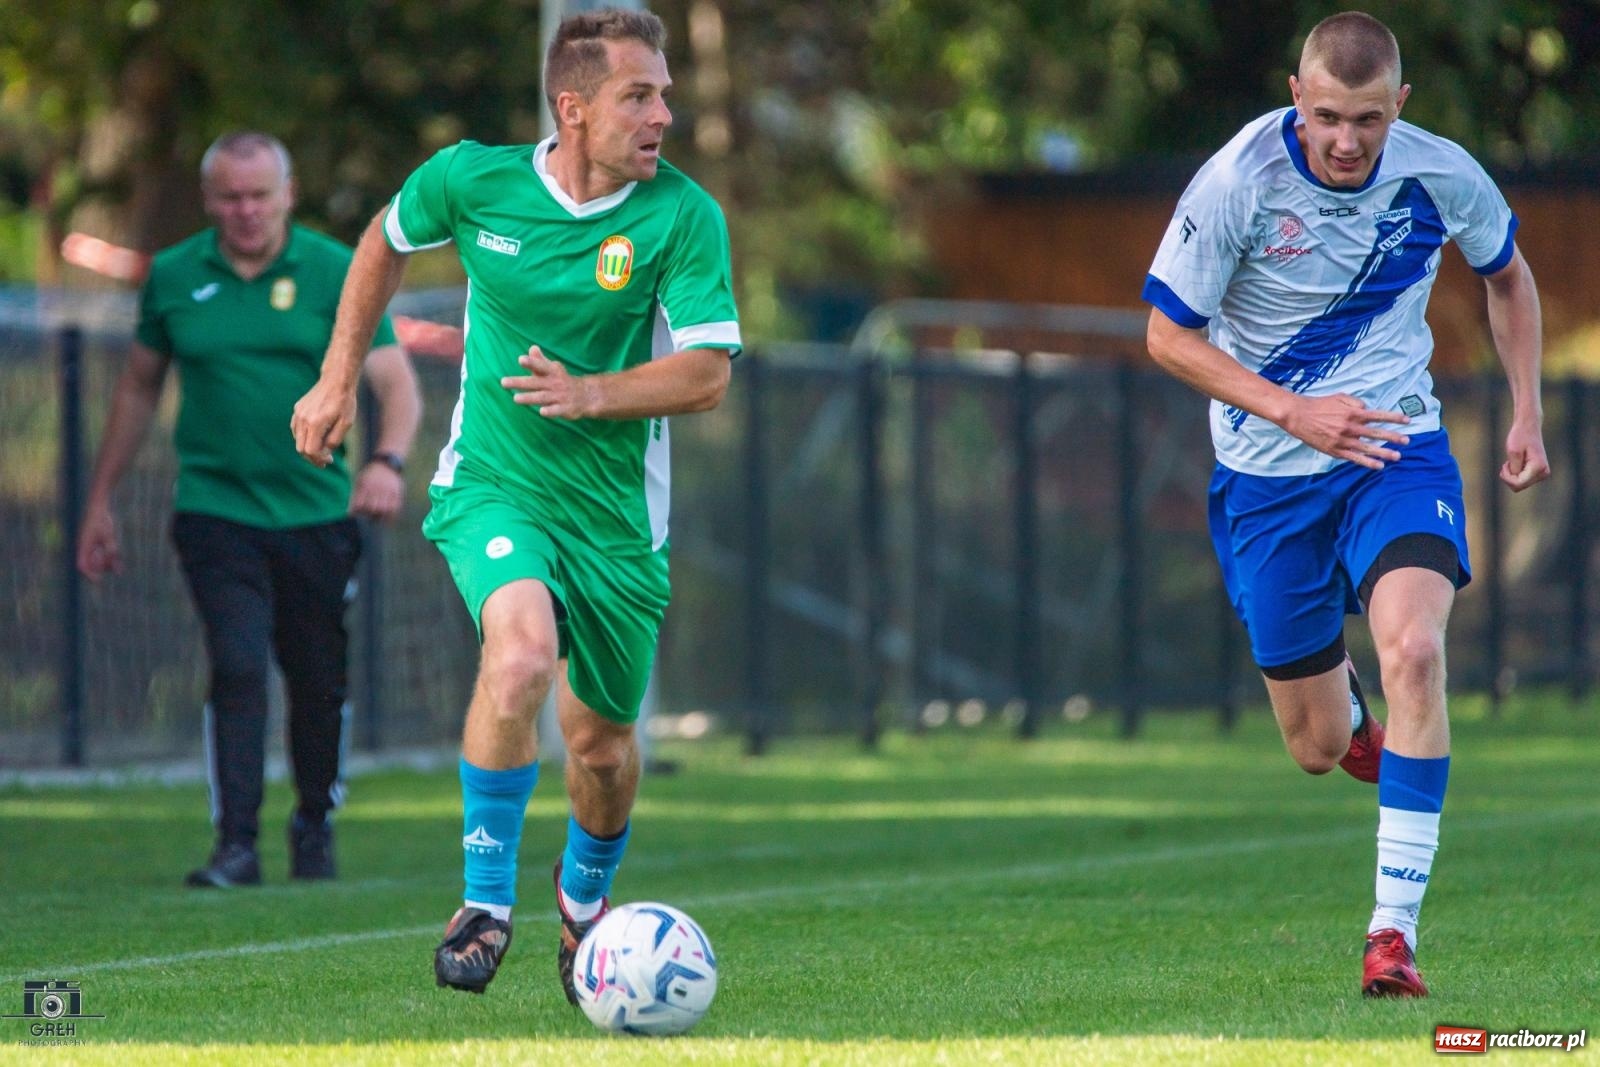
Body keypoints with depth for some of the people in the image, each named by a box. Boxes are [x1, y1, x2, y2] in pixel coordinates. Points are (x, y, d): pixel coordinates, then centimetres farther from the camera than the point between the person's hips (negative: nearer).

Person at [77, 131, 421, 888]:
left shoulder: (336, 272, -2)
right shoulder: (173, 278, 4)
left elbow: (395, 380, -8)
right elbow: (139, 387, 16)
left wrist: (387, 460, -28)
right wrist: (100, 500, 16)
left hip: (316, 511, 0)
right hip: (216, 508, 0)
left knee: (320, 683, 7)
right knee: (237, 668, -14)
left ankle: (315, 825, 29)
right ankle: (236, 845, -13)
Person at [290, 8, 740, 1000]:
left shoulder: (685, 216, -12)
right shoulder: (472, 180, -8)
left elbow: (708, 375, -13)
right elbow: (386, 242, 14)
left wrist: (591, 395, -28)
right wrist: (339, 378, 14)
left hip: (617, 508, 1)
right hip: (494, 485, -1)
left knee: (601, 739, 11)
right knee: (522, 655, -30)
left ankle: (585, 898, 44)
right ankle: (487, 901, -17)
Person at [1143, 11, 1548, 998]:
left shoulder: (1443, 177, -9)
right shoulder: (1238, 183, -17)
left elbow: (1509, 276, 13)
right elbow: (1170, 334, -8)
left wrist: (1528, 413, 4)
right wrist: (1292, 412, -19)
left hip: (1396, 445, 0)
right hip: (1267, 472, 0)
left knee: (1414, 649, -29)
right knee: (1319, 749, 5)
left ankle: (1395, 930, -24)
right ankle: (1344, 700, 47)